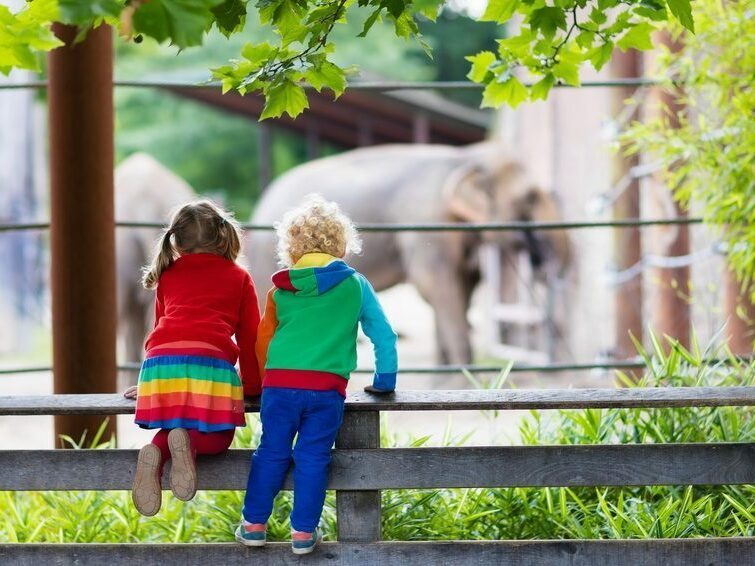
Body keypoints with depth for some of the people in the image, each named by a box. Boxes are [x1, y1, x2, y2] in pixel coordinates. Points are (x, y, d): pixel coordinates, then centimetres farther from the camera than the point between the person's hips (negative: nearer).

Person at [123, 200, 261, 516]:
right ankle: (188, 443, -22)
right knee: (216, 439, 14)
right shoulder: (238, 277, 23)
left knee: (173, 428, 23)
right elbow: (250, 337, 21)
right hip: (211, 363, -2)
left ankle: (156, 451, -14)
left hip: (160, 360, 2)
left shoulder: (167, 277, 28)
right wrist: (252, 385, 30)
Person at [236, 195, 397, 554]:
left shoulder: (280, 291, 11)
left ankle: (254, 524, 15)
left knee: (271, 453, 11)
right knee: (312, 458, 5)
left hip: (280, 383, 1)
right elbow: (383, 335, 12)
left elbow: (262, 342, 18)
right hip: (327, 388, -1)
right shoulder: (355, 285, 9)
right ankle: (303, 532, 6)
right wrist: (384, 381, 23)